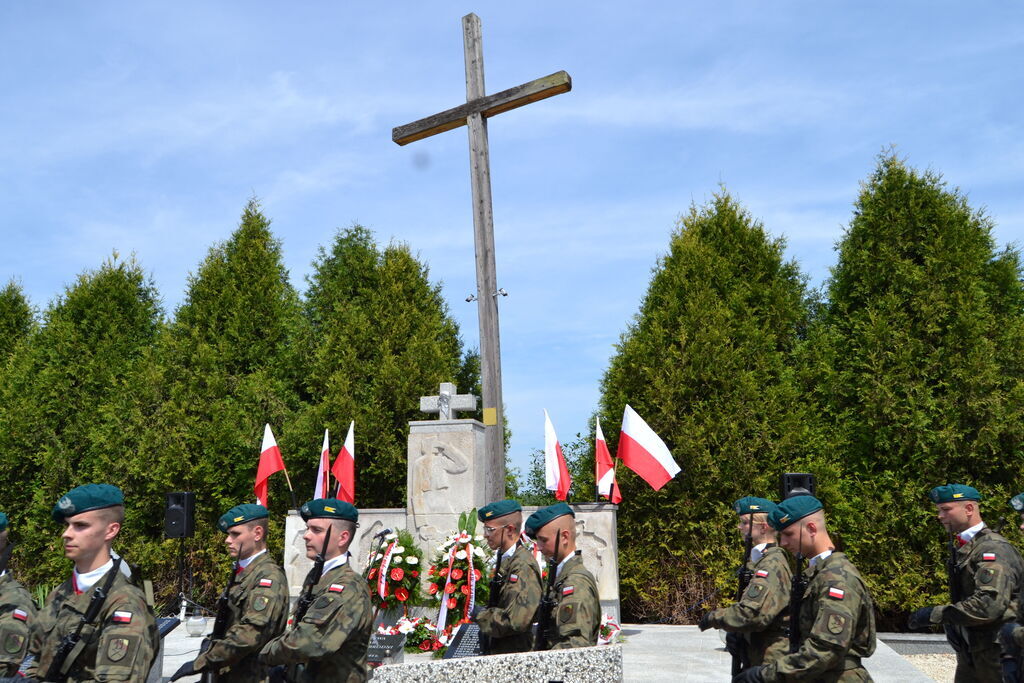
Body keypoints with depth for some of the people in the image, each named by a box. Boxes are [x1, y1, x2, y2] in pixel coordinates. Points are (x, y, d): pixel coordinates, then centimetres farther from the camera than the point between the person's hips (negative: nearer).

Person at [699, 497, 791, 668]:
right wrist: (735, 634, 2)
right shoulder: (759, 562, 14)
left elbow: (754, 614, -28)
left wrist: (714, 617, -13)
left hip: (771, 662, -10)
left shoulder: (772, 565, -19)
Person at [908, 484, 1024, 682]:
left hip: (997, 652, -8)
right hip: (970, 652, 8)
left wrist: (936, 614, -23)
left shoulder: (993, 548, -18)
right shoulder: (961, 547, 11)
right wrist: (951, 624, 2)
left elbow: (990, 604, -29)